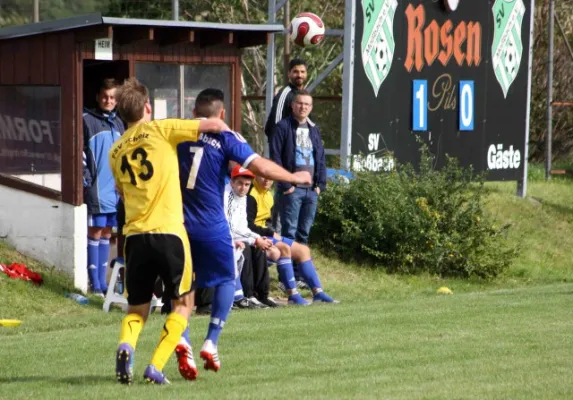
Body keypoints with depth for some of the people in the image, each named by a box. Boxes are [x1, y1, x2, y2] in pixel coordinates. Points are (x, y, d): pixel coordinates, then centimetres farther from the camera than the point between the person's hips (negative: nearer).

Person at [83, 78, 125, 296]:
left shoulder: (118, 123, 15)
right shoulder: (87, 120, -5)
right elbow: (80, 153, -8)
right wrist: (86, 182, -14)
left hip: (117, 188, 6)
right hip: (97, 188, -6)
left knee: (106, 233, 10)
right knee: (95, 232, -3)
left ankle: (103, 281, 16)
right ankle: (95, 284, -1)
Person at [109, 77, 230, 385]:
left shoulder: (116, 151, 13)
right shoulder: (161, 130, -2)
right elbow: (214, 125, -1)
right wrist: (229, 134, 20)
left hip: (135, 235, 4)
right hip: (168, 232, -4)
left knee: (136, 309, 18)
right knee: (183, 303, 14)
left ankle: (126, 345, -15)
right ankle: (155, 368, -1)